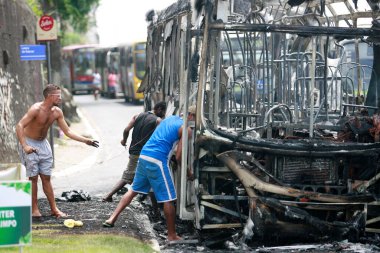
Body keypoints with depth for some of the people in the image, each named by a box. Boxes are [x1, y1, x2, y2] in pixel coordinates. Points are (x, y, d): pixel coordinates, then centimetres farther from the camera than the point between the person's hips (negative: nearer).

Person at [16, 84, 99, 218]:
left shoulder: (57, 112, -3)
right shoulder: (36, 109, -24)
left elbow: (67, 131, 3)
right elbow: (19, 126, -30)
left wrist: (85, 140, -6)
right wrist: (24, 146, -39)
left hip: (43, 144, 6)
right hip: (30, 143, -6)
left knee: (46, 178, 7)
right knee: (33, 177, -3)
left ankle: (54, 209, 9)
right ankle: (34, 209, 5)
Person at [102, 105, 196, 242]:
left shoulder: (169, 119, 20)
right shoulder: (186, 129, -4)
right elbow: (178, 157, -7)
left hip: (143, 155, 8)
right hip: (158, 160, -8)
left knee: (134, 190, 18)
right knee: (168, 199, 2)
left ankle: (112, 219, 13)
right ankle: (172, 235, 8)